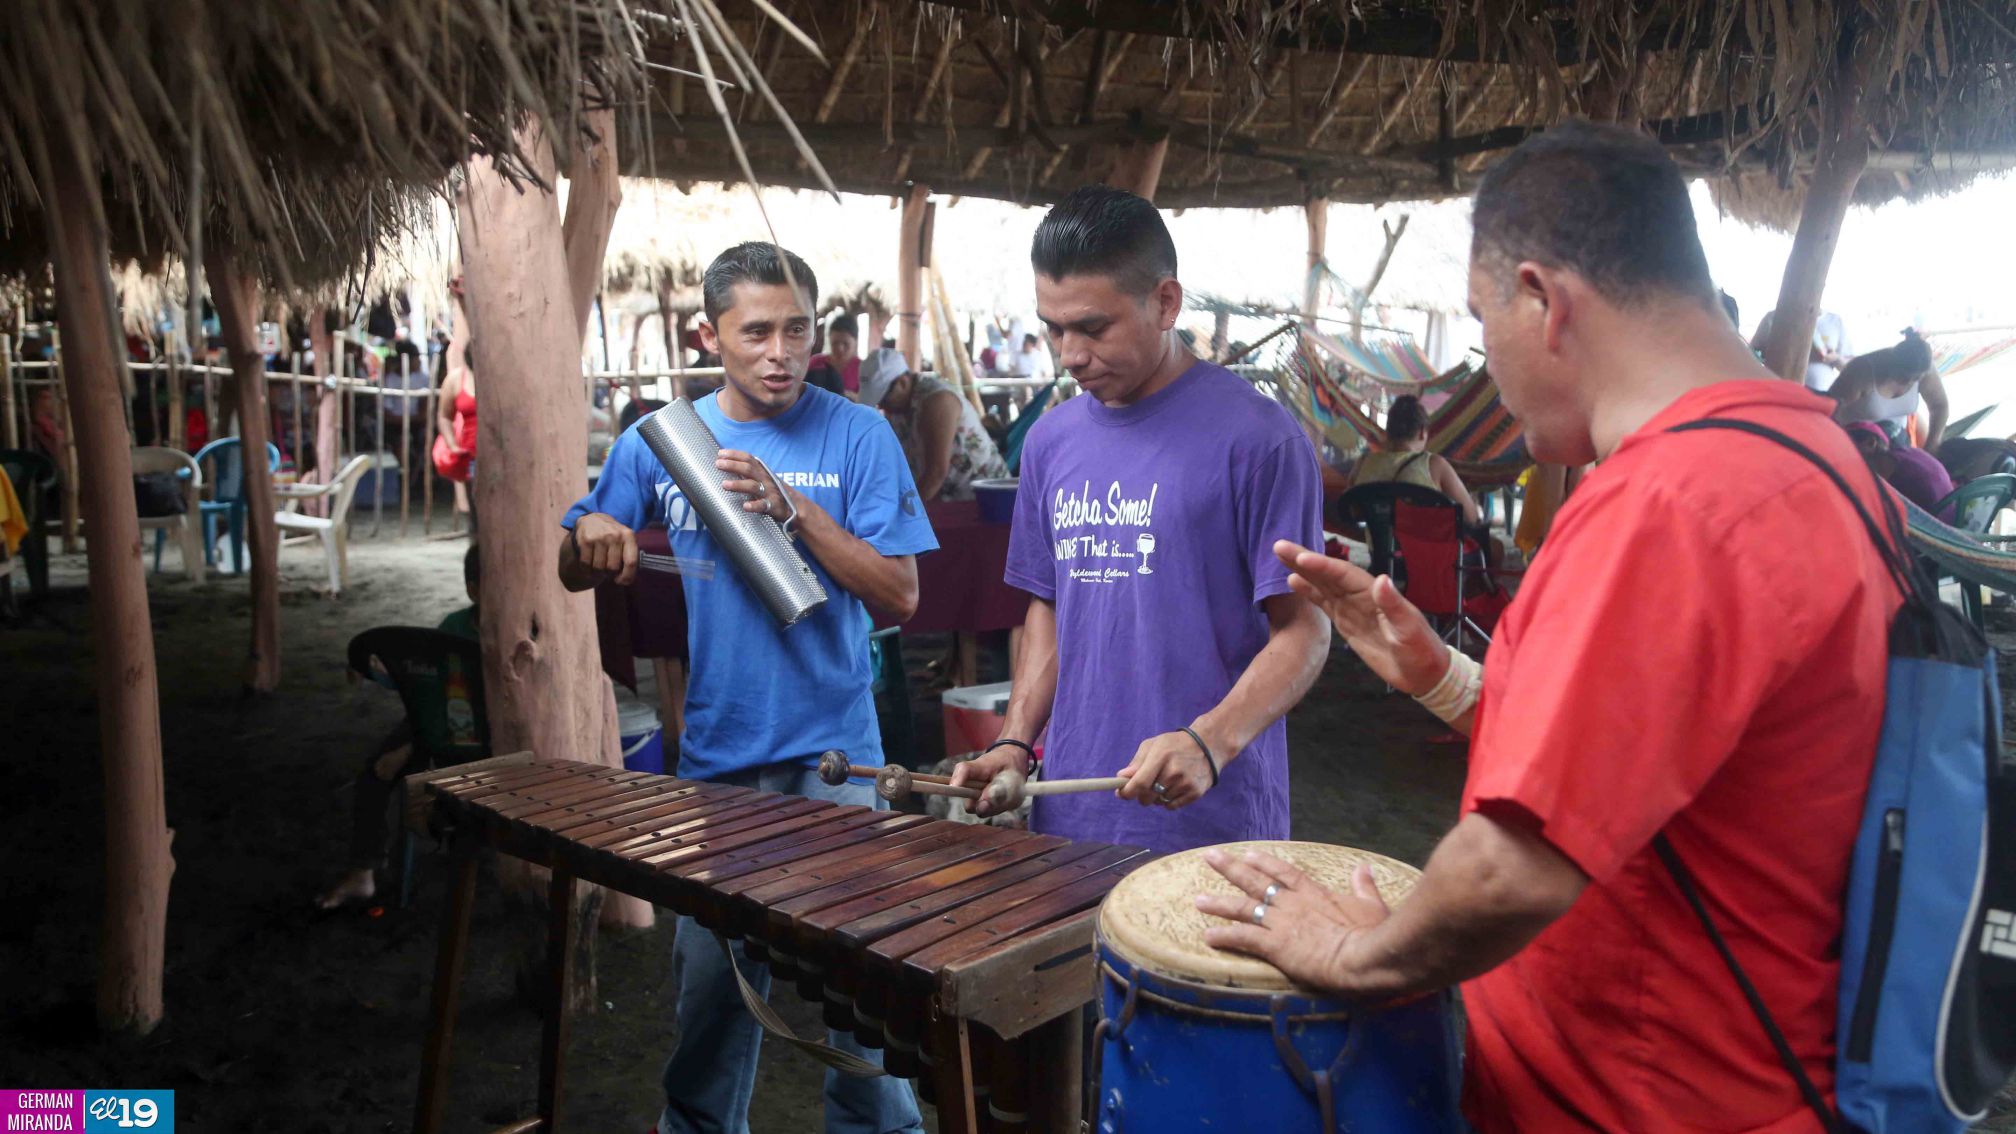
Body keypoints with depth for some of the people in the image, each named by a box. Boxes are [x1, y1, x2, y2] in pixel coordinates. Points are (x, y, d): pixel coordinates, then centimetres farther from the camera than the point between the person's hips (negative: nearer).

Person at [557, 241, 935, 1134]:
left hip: (832, 757, -2)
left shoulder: (858, 435, -6)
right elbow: (575, 573, 10)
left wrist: (793, 506, -22)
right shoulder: (658, 441, 3)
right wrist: (590, 536, -13)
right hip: (715, 753, 3)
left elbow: (900, 595, -11)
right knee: (711, 967, 15)